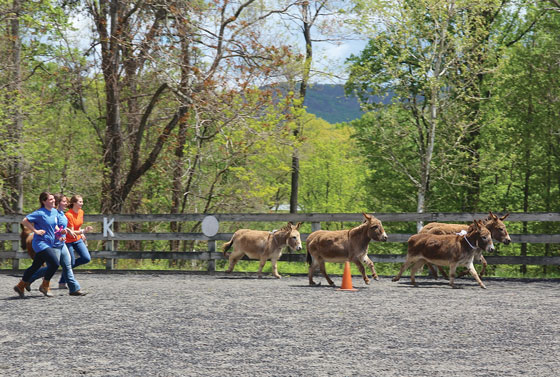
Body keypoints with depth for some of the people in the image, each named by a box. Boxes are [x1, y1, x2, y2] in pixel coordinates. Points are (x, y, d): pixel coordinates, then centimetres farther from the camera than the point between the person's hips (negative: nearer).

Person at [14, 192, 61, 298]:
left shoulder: (55, 212, 9)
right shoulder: (40, 213, -14)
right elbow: (24, 221, -15)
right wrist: (35, 231, -16)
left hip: (49, 244, 8)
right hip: (41, 243, -8)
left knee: (35, 266, 13)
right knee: (55, 263, -16)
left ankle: (20, 286, 26)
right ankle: (45, 286, 0)